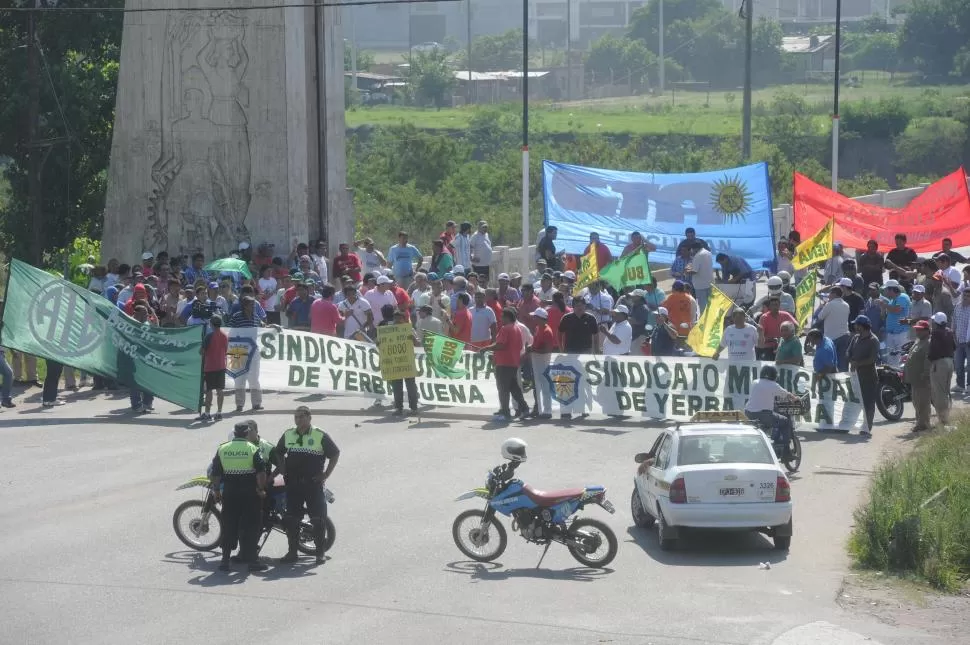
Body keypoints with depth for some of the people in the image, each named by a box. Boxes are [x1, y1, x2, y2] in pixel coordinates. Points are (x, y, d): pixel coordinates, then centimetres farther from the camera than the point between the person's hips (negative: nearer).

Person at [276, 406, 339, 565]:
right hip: (293, 484, 4)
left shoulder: (320, 436, -6)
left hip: (314, 483, -4)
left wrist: (326, 474, -4)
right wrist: (284, 471, 11)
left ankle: (320, 552, 5)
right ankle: (292, 552, 14)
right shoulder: (288, 435, 8)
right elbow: (279, 453, 23)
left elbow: (335, 453, -1)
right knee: (291, 519, 6)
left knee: (318, 519, -2)